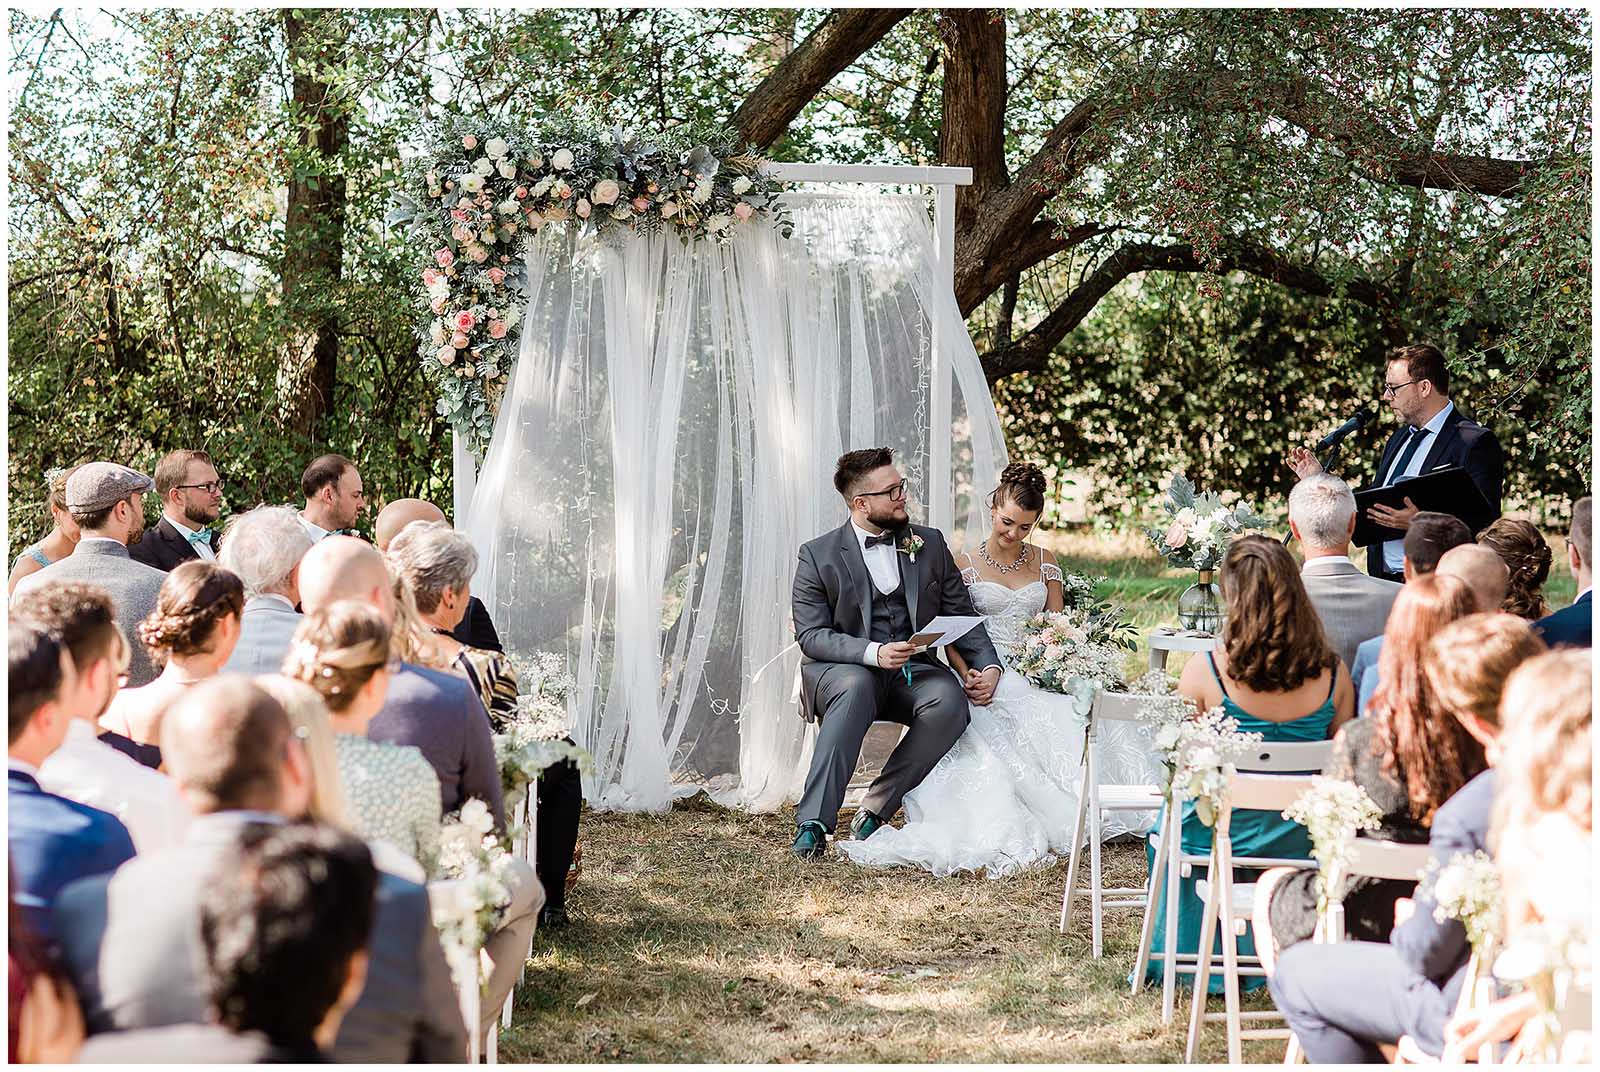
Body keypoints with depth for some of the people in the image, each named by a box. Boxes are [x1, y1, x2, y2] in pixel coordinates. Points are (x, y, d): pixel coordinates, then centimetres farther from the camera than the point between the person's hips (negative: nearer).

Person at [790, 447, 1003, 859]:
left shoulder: (930, 544, 10)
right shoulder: (818, 556, 0)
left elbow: (963, 616, 11)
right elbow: (811, 635, -8)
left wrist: (989, 667, -8)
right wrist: (873, 652, -25)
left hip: (912, 671, 3)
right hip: (843, 669, -3)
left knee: (950, 699, -31)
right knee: (856, 687, -39)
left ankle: (876, 810, -22)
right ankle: (813, 821, -40)